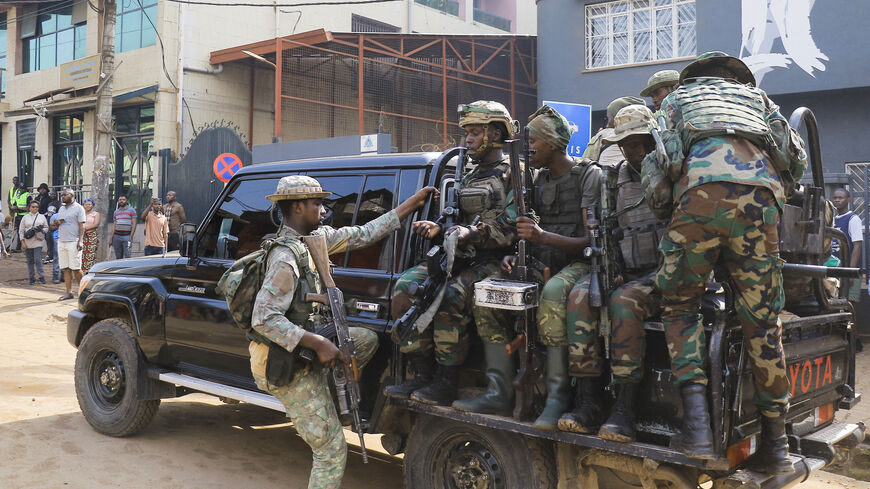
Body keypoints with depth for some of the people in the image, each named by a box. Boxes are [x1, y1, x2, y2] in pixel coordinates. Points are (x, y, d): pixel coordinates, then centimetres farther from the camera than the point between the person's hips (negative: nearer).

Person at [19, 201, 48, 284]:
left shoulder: (42, 217, 11)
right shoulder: (25, 217, 9)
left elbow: (47, 228, 13)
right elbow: (21, 231, 7)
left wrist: (41, 229, -9)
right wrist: (22, 242, -1)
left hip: (38, 241, -1)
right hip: (28, 242, 1)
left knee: (38, 259, -12)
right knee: (30, 261, 5)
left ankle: (42, 276, -6)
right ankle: (32, 277, 13)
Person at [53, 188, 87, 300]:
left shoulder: (78, 208, -1)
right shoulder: (61, 209, 19)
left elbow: (81, 225, -6)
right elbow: (57, 225, 25)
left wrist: (80, 241, -15)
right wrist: (56, 224, 0)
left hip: (73, 242, -6)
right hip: (61, 242, 6)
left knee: (76, 269, -6)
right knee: (66, 269, 4)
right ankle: (69, 292, 6)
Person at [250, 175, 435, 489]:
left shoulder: (314, 238, 3)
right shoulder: (285, 257, -25)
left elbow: (362, 235, 8)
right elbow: (263, 319, -30)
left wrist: (413, 203, 9)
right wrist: (318, 344, -30)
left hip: (303, 350, 9)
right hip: (287, 368, -9)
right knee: (332, 452, -2)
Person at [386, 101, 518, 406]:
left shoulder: (513, 174, -2)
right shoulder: (469, 178, 23)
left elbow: (513, 228, -14)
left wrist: (472, 233, -26)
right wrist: (438, 229, 5)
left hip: (495, 260, -8)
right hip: (463, 257, 8)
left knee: (451, 295, -34)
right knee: (407, 285, -14)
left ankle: (446, 383, -22)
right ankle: (423, 374, -10)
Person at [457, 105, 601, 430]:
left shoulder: (589, 175, -6)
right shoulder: (540, 178, 16)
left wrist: (543, 236, -27)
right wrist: (516, 255, -3)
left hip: (579, 263, -7)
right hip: (542, 264, 7)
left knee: (553, 293, -39)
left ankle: (558, 397, -34)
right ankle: (499, 393, -16)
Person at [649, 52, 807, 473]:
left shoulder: (677, 98, 32)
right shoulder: (757, 97, 37)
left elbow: (656, 159, 16)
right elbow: (797, 157, 25)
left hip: (701, 187, -2)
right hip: (761, 193, 2)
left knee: (680, 307, 8)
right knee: (762, 321, 5)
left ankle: (696, 417, -10)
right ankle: (776, 443, 9)